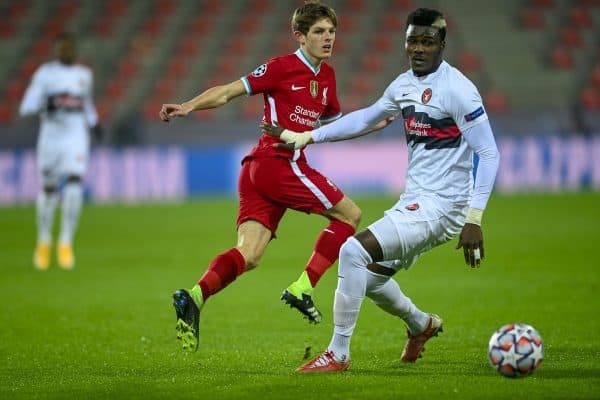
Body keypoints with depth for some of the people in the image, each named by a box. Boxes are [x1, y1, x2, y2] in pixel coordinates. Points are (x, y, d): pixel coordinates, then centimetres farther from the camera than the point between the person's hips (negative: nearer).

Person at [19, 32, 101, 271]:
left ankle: (66, 243, -9)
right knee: (48, 190, 6)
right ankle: (44, 241, 29)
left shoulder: (84, 75, 13)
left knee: (74, 184, -17)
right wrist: (46, 104, -25)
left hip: (77, 136, 2)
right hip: (51, 134, -2)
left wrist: (93, 121, 13)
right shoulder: (45, 74, 0)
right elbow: (26, 107, -7)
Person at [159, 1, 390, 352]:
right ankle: (302, 289, -2)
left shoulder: (327, 77, 19)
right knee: (349, 214, 0)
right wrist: (188, 107, -17)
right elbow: (228, 92, -5)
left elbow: (333, 125, 32)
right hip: (277, 163, -8)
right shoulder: (281, 68, -4)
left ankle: (195, 296, -21)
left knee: (248, 256, -5)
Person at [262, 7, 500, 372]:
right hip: (413, 203, 9)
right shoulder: (404, 85, 8)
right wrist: (307, 137, 25)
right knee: (368, 277, 19)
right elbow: (366, 119, 26)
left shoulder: (457, 89, -16)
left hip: (439, 206, -9)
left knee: (354, 251, -20)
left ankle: (338, 354, -11)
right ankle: (422, 324, 47)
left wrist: (474, 219, -23)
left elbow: (489, 154, -18)